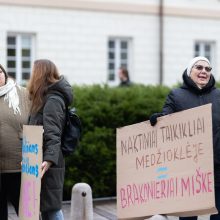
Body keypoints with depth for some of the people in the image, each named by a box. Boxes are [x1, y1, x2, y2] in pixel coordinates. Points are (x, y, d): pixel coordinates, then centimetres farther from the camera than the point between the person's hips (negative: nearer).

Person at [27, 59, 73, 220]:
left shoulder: (52, 100, -13)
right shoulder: (47, 98, 17)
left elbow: (53, 134, -23)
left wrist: (49, 160, -36)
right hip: (41, 163, 10)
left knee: (52, 207, -7)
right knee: (45, 207, 12)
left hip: (48, 165, -10)